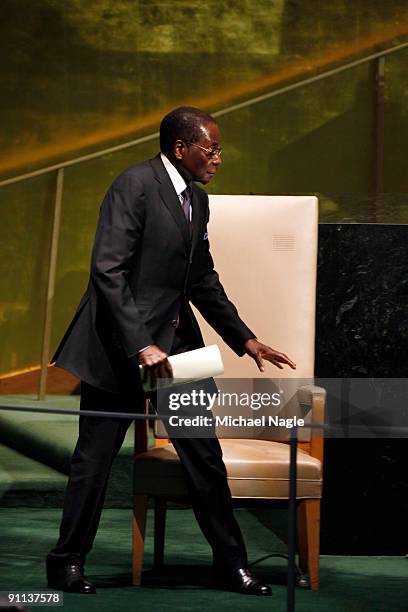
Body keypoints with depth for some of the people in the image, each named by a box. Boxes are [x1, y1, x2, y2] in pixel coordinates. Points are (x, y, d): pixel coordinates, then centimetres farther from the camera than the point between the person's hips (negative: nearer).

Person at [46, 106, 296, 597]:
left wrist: (245, 339, 16)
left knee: (205, 455, 7)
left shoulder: (197, 200, 12)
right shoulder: (135, 185, -14)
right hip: (120, 344, -7)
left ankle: (231, 564, 15)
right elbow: (108, 271, -20)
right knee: (94, 458, 1)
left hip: (175, 342, 8)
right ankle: (67, 563, 14)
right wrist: (140, 345, -25)